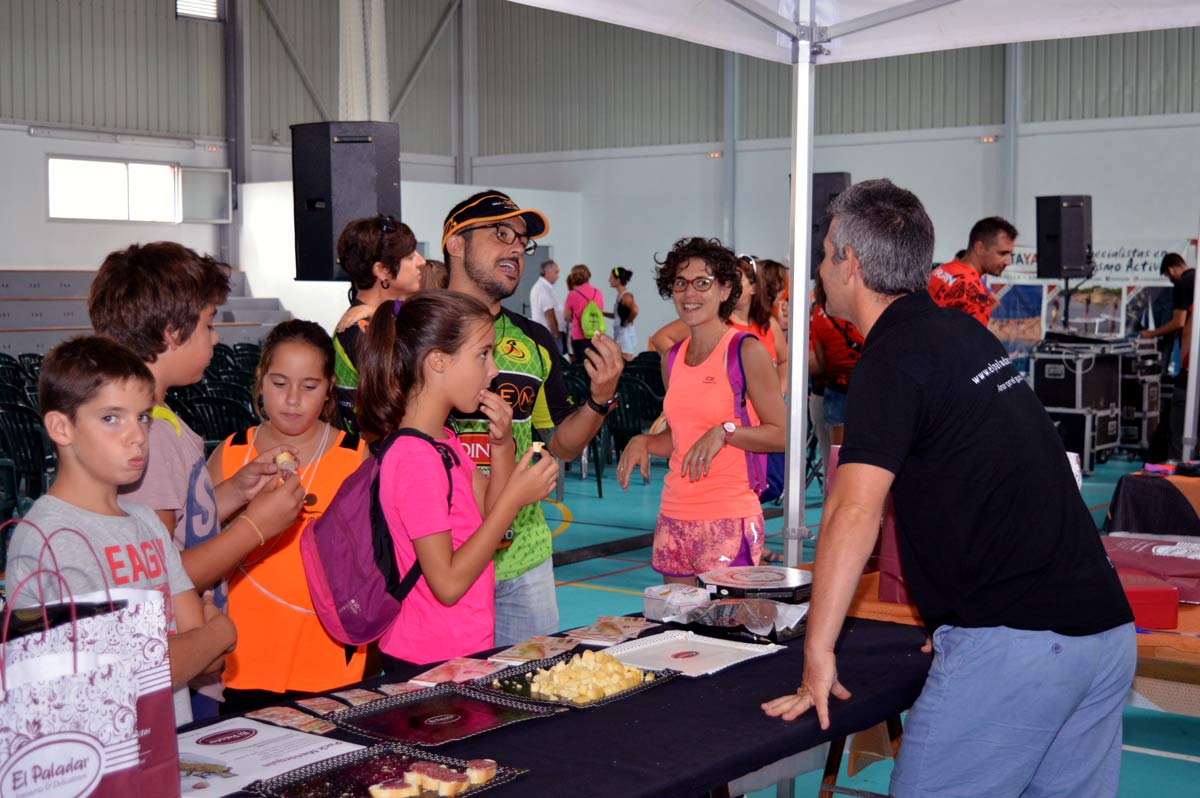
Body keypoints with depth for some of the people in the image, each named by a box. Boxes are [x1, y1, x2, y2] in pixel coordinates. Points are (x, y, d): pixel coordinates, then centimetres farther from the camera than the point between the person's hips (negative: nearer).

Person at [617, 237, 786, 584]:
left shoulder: (747, 352, -6)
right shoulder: (674, 359, 13)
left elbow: (781, 435, -8)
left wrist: (725, 431, -20)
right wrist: (643, 442, 5)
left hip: (728, 518, -6)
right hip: (673, 515, 6)